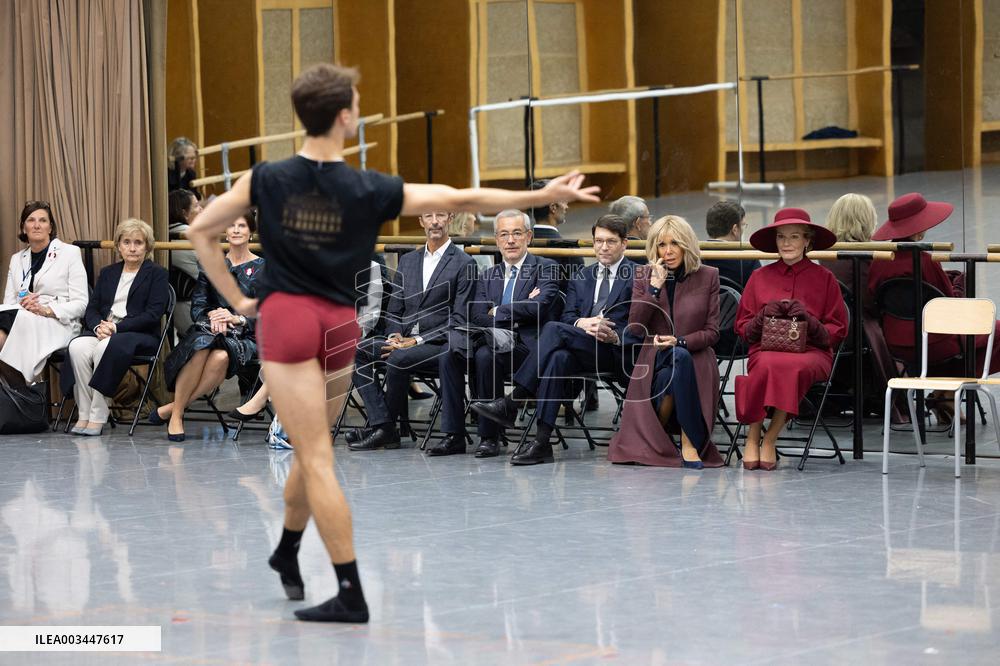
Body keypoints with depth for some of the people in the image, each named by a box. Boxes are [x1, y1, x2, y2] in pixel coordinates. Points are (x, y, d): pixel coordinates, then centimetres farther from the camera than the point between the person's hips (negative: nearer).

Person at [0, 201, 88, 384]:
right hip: (24, 319, 4)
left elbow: (80, 304, 0)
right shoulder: (17, 259, 21)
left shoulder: (69, 253, 6)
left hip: (59, 324, -4)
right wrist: (21, 305, -11)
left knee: (20, 321, -35)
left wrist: (47, 310, -17)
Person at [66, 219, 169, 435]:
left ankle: (98, 417, -33)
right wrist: (99, 326, -10)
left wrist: (117, 327, -15)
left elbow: (153, 314, -6)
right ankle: (84, 415, -28)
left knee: (107, 347, -37)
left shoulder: (157, 274, 6)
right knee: (77, 347, -29)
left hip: (141, 336, -5)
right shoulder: (107, 273, 22)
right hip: (102, 330, 5)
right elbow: (91, 309, 15)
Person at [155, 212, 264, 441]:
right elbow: (197, 306, 10)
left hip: (245, 336, -2)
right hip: (210, 329, 2)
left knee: (221, 357, -38)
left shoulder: (262, 268, 8)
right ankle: (176, 414, -26)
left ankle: (172, 408, -26)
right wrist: (213, 316, -13)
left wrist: (237, 318, -16)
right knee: (200, 347, -37)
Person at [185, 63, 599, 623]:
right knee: (313, 447, 21)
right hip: (340, 324, 2)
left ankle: (351, 595, -5)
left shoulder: (267, 181, -5)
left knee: (316, 456, -3)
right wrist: (546, 195, 6)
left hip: (285, 319, -1)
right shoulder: (370, 191, -7)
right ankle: (288, 552, 38)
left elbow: (201, 231, 1)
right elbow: (461, 200, -2)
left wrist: (237, 299, 8)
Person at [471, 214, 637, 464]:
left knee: (554, 330, -28)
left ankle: (511, 403, -29)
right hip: (583, 352, 4)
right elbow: (568, 316, 14)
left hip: (617, 352, -4)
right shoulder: (581, 277, 25)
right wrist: (582, 323, -10)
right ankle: (541, 442, -41)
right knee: (559, 357, -35)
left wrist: (615, 336, -20)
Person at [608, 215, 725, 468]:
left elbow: (712, 332, 4)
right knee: (672, 370, -36)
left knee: (679, 356, -37)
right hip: (654, 364, 0)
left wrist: (679, 341, -15)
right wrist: (655, 286, -10)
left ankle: (690, 440, -30)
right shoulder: (644, 276, 9)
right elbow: (635, 328, -2)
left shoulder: (708, 276, 6)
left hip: (695, 360, 0)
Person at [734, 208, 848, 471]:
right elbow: (743, 329, 17)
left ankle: (770, 439, -23)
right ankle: (753, 437, -22)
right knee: (769, 365, -37)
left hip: (811, 351, -1)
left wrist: (810, 321, -9)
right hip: (766, 349, 1)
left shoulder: (824, 278, 11)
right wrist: (762, 318, -5)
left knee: (795, 367, -38)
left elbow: (837, 331, 10)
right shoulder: (760, 277, 16)